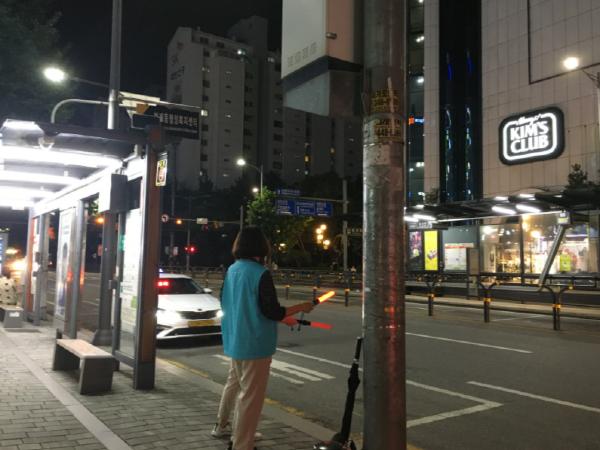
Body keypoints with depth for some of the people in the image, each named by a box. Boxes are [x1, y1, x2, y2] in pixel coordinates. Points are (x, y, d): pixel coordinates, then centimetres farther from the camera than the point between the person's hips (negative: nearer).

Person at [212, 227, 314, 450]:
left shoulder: (231, 270, 2)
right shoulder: (261, 274, -20)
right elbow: (272, 311, -21)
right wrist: (301, 307, -7)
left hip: (235, 340, 8)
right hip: (254, 343, -8)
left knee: (234, 383, 26)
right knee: (251, 395, 3)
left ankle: (222, 425, 42)